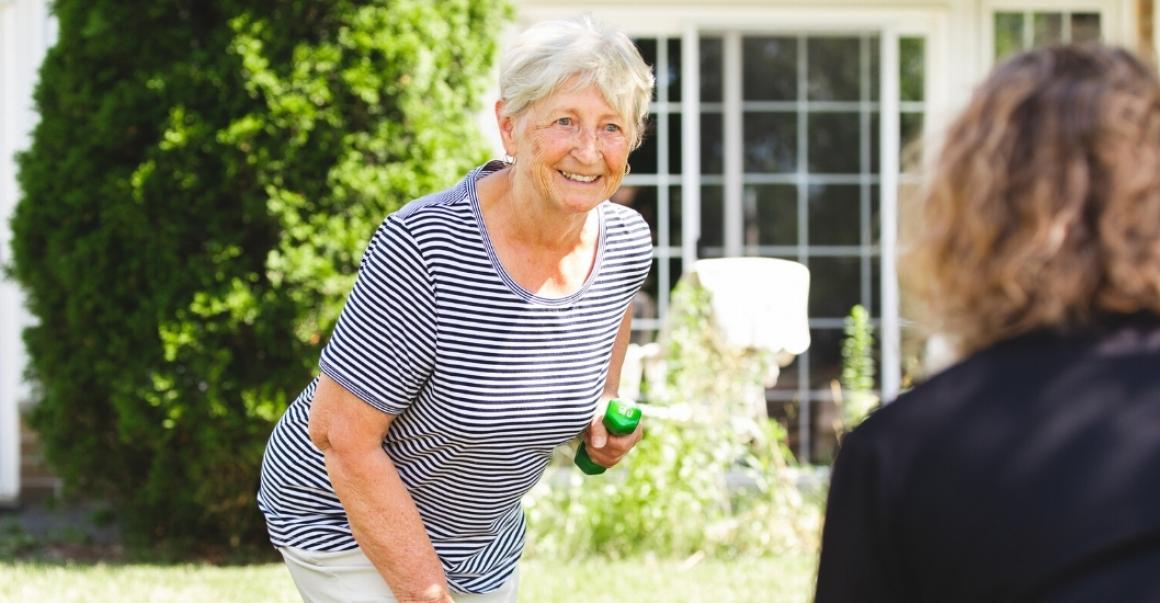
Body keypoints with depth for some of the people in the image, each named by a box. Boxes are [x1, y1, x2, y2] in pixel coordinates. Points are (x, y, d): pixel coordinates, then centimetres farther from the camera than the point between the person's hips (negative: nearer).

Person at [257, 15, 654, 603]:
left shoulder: (627, 243, -11)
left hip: (481, 540, 6)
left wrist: (607, 404, 5)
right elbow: (342, 437, -26)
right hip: (346, 521, -6)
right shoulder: (422, 247, -30)